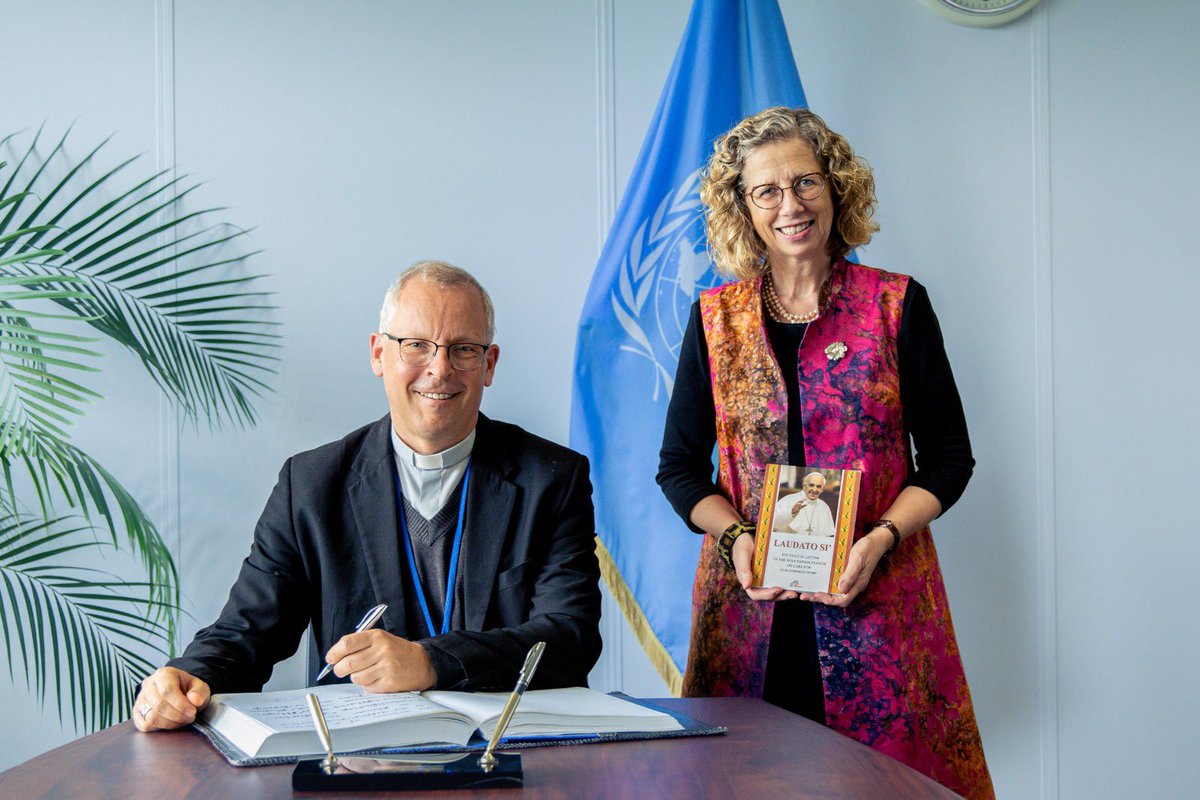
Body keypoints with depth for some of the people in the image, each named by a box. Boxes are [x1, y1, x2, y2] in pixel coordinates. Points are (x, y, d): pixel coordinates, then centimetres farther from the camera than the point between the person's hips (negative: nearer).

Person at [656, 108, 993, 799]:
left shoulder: (897, 305, 3)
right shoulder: (716, 319, 7)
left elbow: (949, 456, 3)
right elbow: (680, 468, 9)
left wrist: (881, 539, -12)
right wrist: (737, 537, -9)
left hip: (879, 600, -1)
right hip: (750, 604, 1)